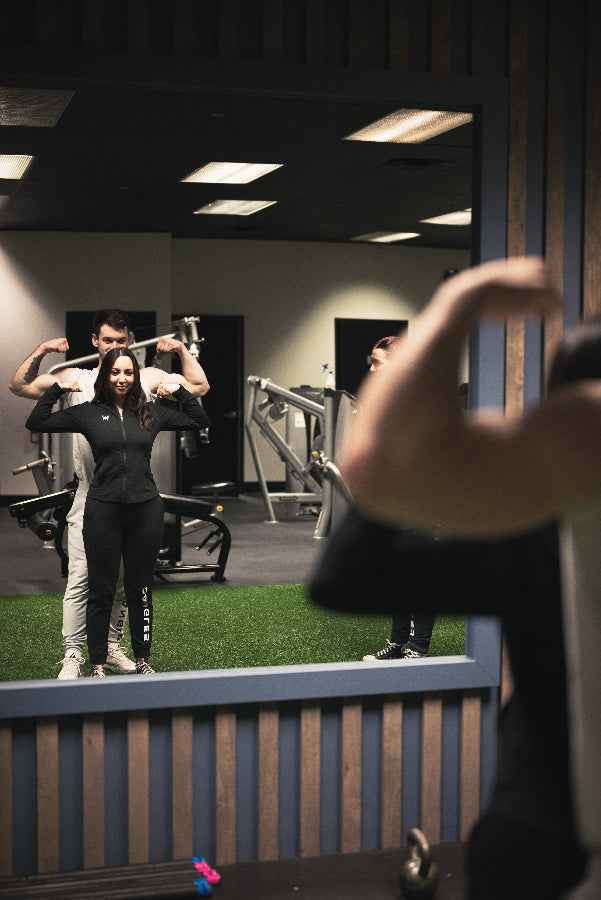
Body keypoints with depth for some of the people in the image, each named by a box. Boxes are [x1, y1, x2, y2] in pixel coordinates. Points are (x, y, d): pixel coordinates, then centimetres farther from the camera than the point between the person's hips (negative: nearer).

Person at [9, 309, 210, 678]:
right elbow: (19, 386, 3)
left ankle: (112, 647, 26)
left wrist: (181, 349, -1)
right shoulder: (75, 378, 3)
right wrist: (42, 351, -8)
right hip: (90, 499, -2)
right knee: (81, 579, -5)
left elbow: (200, 387, 7)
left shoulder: (147, 378, 5)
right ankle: (73, 655, 2)